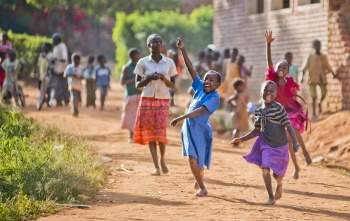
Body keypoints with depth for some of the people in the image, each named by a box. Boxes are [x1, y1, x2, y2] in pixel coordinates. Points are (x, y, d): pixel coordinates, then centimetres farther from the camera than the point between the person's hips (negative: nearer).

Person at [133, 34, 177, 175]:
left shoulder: (169, 63, 4)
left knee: (160, 132, -11)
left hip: (163, 101, 0)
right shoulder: (143, 62, 2)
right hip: (147, 100, 0)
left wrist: (163, 78, -12)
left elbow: (173, 85, 7)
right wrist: (149, 78, -13)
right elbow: (138, 85, 4)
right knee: (149, 132, -2)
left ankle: (162, 160, 15)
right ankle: (156, 166, 1)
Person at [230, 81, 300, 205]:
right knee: (265, 169, -15)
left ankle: (279, 186, 44)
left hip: (280, 146, -3)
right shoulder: (259, 112, 3)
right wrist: (241, 140, 12)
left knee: (277, 174, 7)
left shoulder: (278, 108, -13)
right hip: (267, 145, 3)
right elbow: (257, 131, 14)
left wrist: (295, 142, -25)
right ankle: (271, 197, 2)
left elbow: (288, 126, -15)